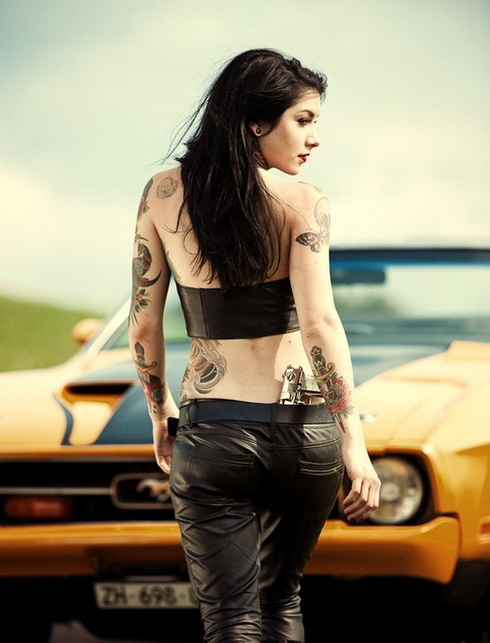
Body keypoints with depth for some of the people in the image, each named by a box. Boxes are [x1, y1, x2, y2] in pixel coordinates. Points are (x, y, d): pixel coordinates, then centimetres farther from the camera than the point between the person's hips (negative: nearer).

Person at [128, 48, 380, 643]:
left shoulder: (163, 194, 1)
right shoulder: (302, 202, -7)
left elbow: (143, 326, 4)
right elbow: (319, 323, -16)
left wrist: (160, 414, 20)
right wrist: (354, 446, -15)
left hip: (211, 432, 0)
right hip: (303, 428, 0)